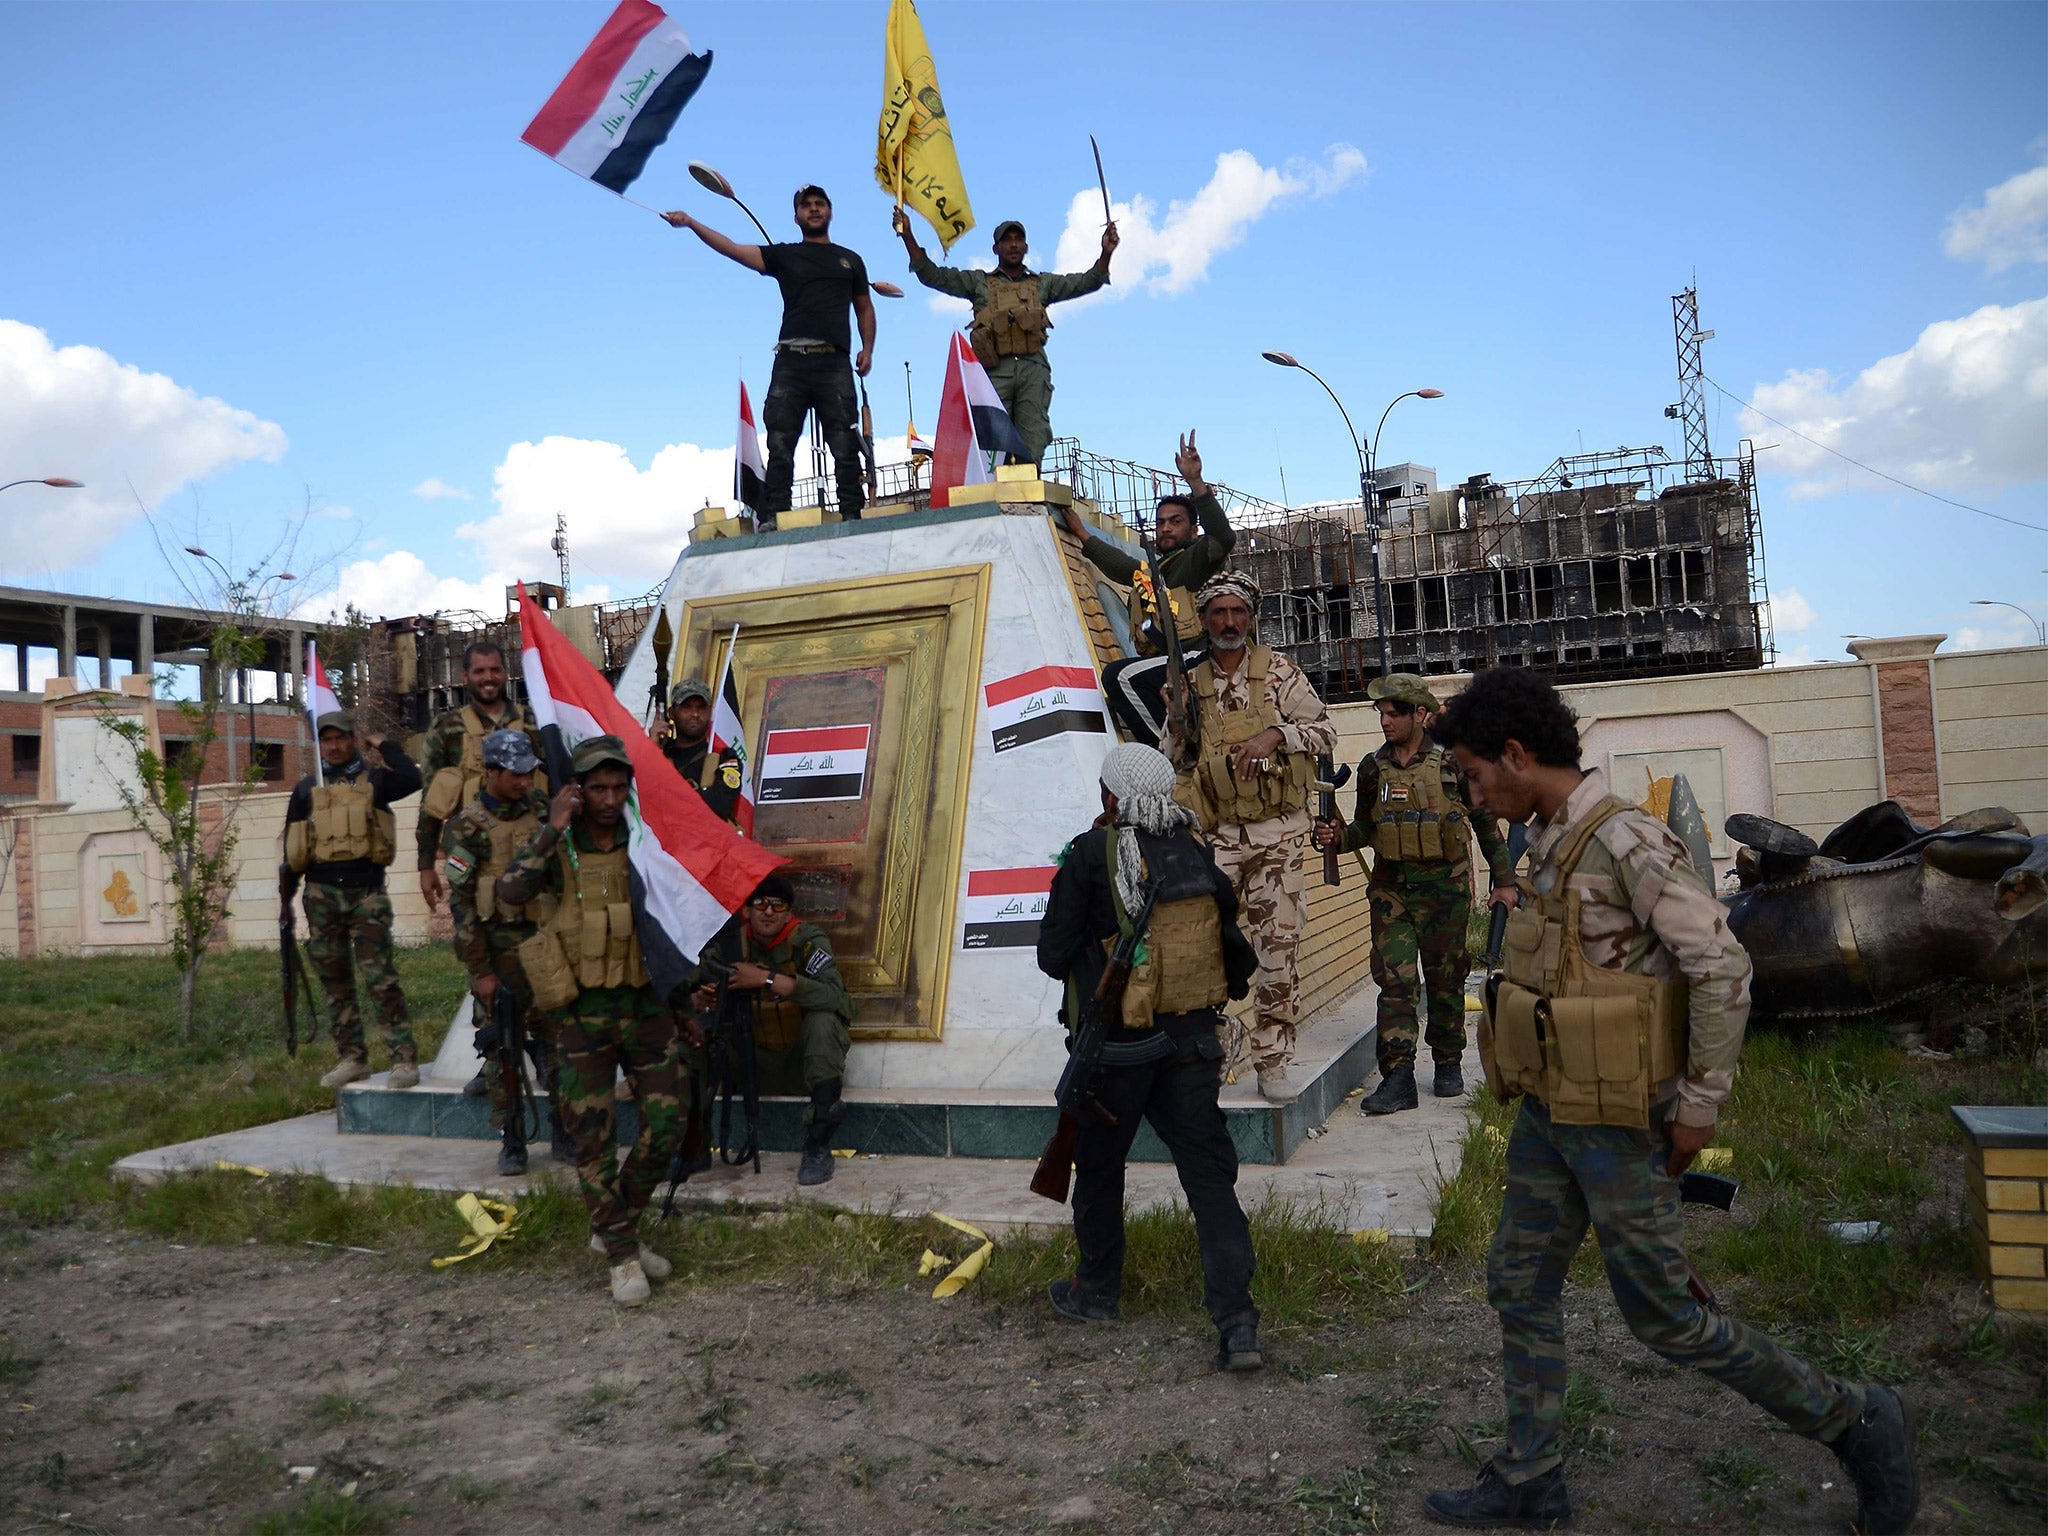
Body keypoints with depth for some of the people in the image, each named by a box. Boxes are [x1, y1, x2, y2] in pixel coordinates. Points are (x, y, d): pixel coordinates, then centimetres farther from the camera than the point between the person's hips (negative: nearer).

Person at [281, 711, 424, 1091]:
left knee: (381, 981, -9)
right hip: (322, 895, 3)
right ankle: (352, 1058, 18)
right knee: (335, 983, 9)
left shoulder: (373, 781, 6)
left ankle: (404, 1060, -8)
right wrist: (286, 896, 8)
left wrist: (385, 746, -5)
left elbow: (412, 779, -16)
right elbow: (291, 847, 12)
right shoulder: (306, 789, 12)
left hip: (366, 893, -3)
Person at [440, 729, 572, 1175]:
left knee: (555, 1039, 6)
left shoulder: (542, 810, 6)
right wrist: (480, 971, -10)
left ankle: (564, 1135, 16)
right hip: (497, 953, -3)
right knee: (501, 1048, 4)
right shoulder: (465, 829, -7)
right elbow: (461, 904, -8)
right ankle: (512, 1142, 15)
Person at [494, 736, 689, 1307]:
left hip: (645, 1003, 2)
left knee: (665, 1120, 2)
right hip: (583, 1010, -2)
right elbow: (510, 892, -19)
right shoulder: (557, 847, -1)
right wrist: (552, 830, -20)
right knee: (593, 1137, 1)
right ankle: (623, 1256, 14)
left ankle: (614, 1230, 23)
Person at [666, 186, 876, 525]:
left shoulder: (850, 260, 22)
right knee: (780, 445, -7)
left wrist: (868, 348, 9)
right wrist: (691, 224, -1)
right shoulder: (785, 255, 17)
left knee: (845, 447, -7)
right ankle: (773, 519, -10)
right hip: (791, 361, 0)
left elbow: (864, 308, 26)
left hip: (835, 363, 0)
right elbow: (734, 249, 9)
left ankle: (852, 517, -7)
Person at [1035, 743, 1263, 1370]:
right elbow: (1233, 951, 7)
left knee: (1099, 1166, 17)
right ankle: (1237, 1324, 0)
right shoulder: (1197, 854, 0)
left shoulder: (1091, 856, -13)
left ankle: (1097, 1292, 34)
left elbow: (1053, 954, -6)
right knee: (1210, 1174, 5)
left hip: (1116, 1043, -3)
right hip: (1194, 1041, 3)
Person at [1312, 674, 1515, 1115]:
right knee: (1394, 980, -6)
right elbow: (1366, 829, 14)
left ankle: (1449, 1065, 27)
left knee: (1445, 979, 9)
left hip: (1445, 887, -2)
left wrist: (1503, 881, 3)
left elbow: (1486, 824, 4)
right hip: (1391, 889, 2)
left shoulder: (1452, 763, -3)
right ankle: (1398, 1078, -6)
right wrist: (1337, 837, -7)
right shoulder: (1373, 768, 5)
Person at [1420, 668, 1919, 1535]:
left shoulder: (1626, 842, -20)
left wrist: (1700, 1106, -17)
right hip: (1552, 1115, 9)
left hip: (1617, 1126, -9)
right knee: (1518, 1286, 14)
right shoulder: (1551, 844, 7)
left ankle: (1854, 1422, 23)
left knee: (1661, 1317, 3)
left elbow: (1723, 970, -22)